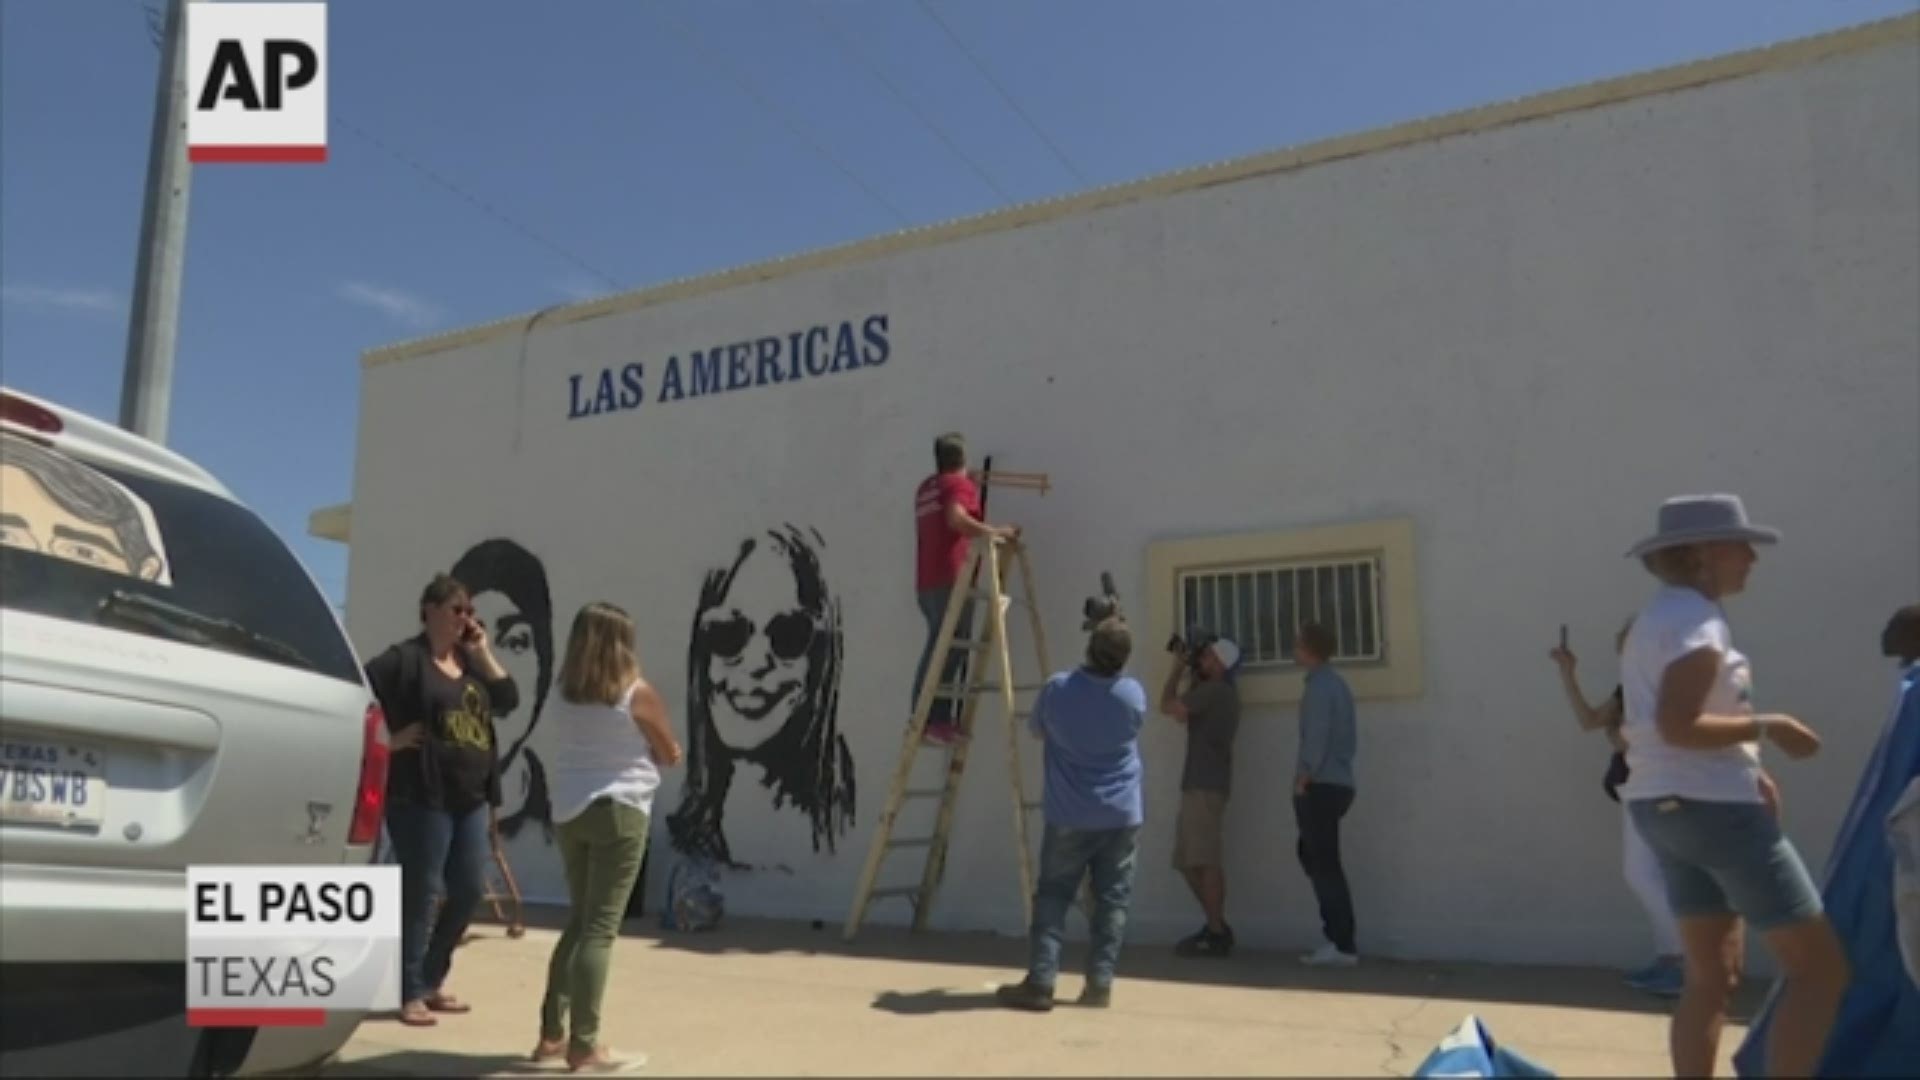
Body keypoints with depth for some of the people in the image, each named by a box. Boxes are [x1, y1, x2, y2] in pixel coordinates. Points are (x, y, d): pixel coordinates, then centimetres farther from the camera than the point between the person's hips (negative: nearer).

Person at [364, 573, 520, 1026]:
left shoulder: (470, 660, 16)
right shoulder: (404, 659, -6)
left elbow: (508, 700, 5)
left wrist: (483, 652, 0)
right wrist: (387, 738, -15)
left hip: (472, 797, 7)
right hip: (422, 795, -7)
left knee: (469, 890, 11)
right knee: (422, 894, -1)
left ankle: (432, 979, 26)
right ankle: (410, 993, 11)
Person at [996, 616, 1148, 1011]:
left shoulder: (1057, 689, -10)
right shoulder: (1134, 694, -6)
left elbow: (1036, 730, 9)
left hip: (1069, 817, -1)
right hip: (1122, 816, 1)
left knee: (1052, 898, 6)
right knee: (1112, 901, 8)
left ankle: (1040, 983, 2)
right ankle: (1099, 985, 8)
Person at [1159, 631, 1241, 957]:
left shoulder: (1214, 691, -12)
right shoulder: (1219, 691, 19)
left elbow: (1168, 705, -8)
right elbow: (1182, 713, 23)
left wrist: (1178, 667, 5)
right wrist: (1188, 670, 18)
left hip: (1207, 787, -10)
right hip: (1197, 785, 10)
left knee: (1207, 862, -10)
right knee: (1189, 862, 12)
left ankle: (1217, 934, -7)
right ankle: (1216, 926, 17)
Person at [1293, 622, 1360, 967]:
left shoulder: (1318, 686, -12)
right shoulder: (1336, 683, 15)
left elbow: (1316, 738, -18)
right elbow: (1350, 738, 19)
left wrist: (1302, 779, -12)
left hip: (1320, 788, -9)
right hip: (1337, 785, 9)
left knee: (1324, 864, -4)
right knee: (1314, 857, 16)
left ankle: (1342, 946, 0)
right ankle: (1338, 937, 17)